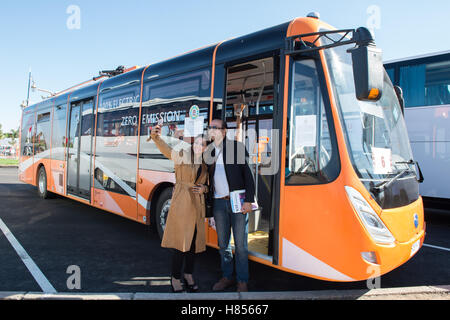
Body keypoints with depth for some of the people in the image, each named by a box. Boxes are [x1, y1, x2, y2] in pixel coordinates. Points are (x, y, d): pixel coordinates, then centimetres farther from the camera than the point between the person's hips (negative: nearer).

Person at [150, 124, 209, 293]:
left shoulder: (205, 164, 12)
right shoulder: (183, 156, -4)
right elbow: (166, 150, -23)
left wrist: (204, 189, -3)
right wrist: (156, 137, -42)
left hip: (198, 206, 6)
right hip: (181, 204, -5)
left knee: (194, 242, 12)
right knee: (180, 242, -3)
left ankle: (189, 275, 29)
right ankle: (175, 279, 13)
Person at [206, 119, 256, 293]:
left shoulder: (237, 147, -3)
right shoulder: (208, 151, 10)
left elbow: (248, 175, -5)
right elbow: (207, 177, 15)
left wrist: (248, 201, -11)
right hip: (219, 202, 4)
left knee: (240, 244, 4)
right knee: (223, 243, 13)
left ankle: (242, 281, 18)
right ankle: (226, 277, 29)